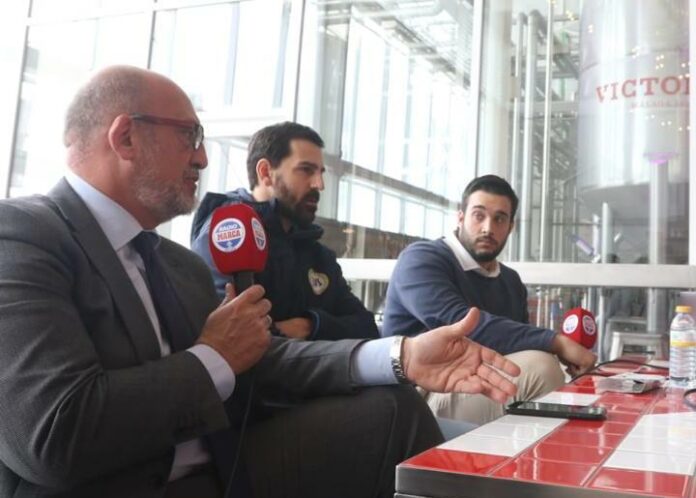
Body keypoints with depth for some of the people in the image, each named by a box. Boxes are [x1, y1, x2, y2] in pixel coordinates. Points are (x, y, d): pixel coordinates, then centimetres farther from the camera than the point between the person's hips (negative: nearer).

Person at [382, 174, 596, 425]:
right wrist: (556, 342, -24)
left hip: (482, 389, 7)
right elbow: (461, 325, -23)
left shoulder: (511, 281, 18)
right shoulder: (421, 259, -7)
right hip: (421, 397, -7)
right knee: (538, 367, -24)